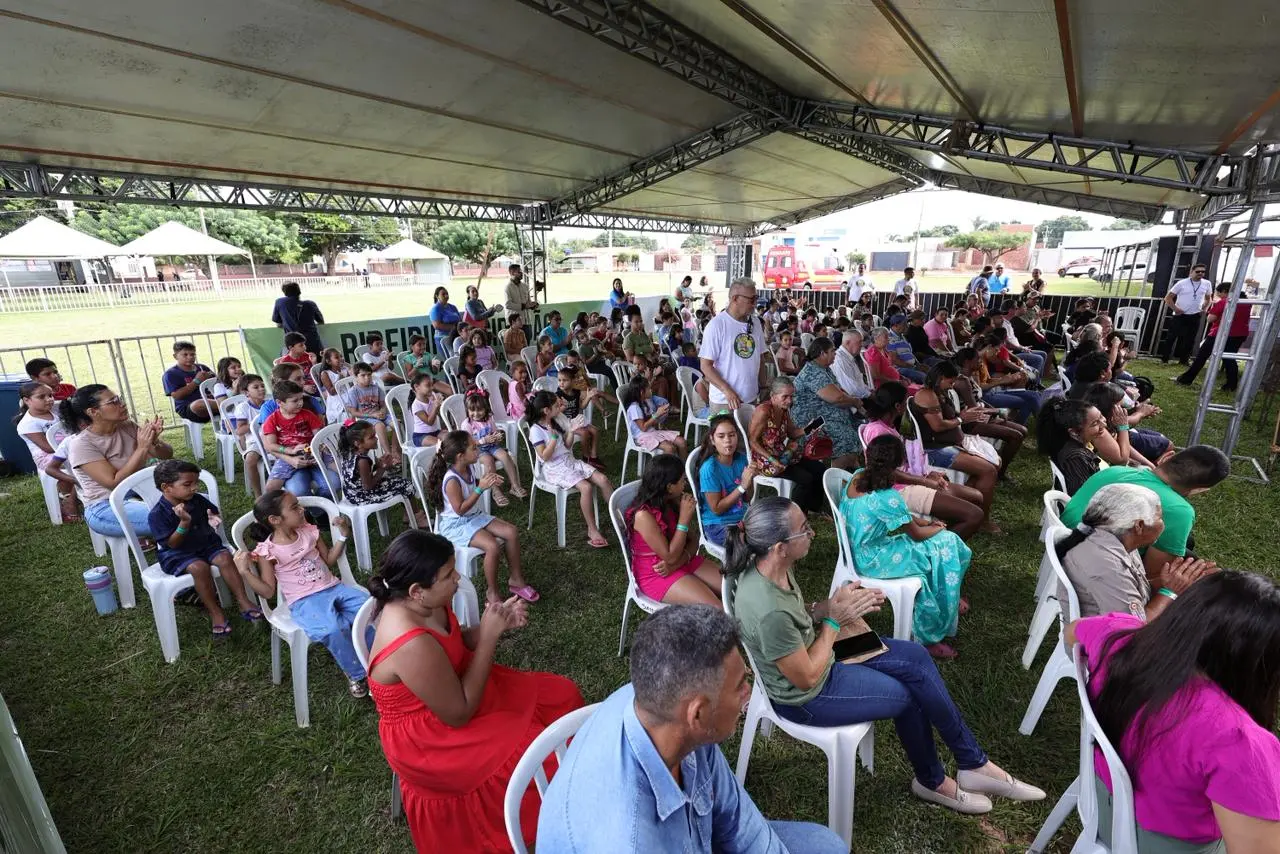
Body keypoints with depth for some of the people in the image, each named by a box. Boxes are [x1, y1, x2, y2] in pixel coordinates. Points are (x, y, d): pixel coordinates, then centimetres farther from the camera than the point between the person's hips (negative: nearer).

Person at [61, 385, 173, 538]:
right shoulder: (81, 443, -12)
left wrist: (154, 441, -19)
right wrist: (142, 448, -22)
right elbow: (114, 483, -19)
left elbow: (167, 455, 4)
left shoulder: (128, 427, 3)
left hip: (144, 494, 6)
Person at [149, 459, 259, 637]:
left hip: (207, 544, 4)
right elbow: (172, 543, -17)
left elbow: (213, 513, 16)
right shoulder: (157, 514, -16)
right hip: (177, 554, -4)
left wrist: (213, 520, -11)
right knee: (199, 567, -33)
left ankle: (243, 601, -23)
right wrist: (184, 522, -33)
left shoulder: (198, 500, -3)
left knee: (224, 557, -26)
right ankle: (214, 612, -19)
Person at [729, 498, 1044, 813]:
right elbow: (807, 678, -24)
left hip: (809, 652, 8)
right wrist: (834, 619, -17)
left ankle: (974, 764, 22)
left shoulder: (770, 566, -14)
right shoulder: (769, 613, -39)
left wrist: (829, 606, -11)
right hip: (806, 696, -8)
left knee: (914, 656, 5)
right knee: (911, 695, 5)